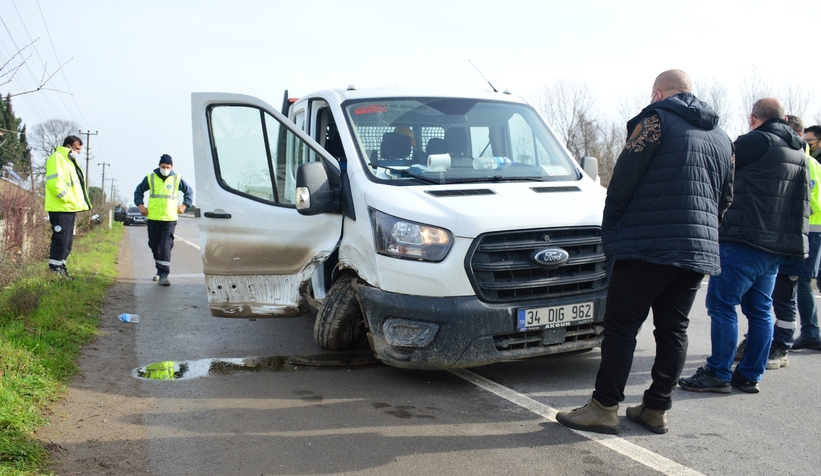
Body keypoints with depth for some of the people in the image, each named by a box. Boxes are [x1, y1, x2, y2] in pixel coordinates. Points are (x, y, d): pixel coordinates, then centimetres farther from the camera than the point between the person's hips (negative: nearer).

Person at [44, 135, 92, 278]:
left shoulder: (69, 161, 23)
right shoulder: (57, 158, -10)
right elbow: (54, 183, -23)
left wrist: (78, 202, 11)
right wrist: (69, 199, -19)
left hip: (70, 209, 10)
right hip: (61, 209, -10)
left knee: (67, 242, 13)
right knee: (61, 241, -10)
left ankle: (61, 268, 20)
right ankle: (55, 270, -6)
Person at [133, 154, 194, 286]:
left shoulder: (177, 179, 3)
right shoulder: (150, 178, 5)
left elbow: (189, 191, 17)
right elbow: (138, 191, 18)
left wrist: (184, 205, 5)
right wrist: (140, 205, 4)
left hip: (170, 219, -2)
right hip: (153, 218, 2)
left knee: (166, 246, -12)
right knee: (154, 245, 9)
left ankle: (164, 274, -15)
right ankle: (160, 270, 28)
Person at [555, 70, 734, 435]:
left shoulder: (656, 120, -4)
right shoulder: (721, 138, 19)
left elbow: (623, 181, -8)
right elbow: (726, 199, 22)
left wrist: (611, 232, 2)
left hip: (648, 246, -7)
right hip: (699, 250, 7)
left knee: (621, 326, -3)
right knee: (673, 330, 11)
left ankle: (604, 408, -1)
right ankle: (656, 409, 17)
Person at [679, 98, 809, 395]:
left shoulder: (756, 142, -10)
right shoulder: (797, 152, 18)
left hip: (744, 241, -9)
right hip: (778, 245, 9)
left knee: (722, 304, -4)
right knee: (760, 309, 12)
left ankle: (719, 374, -1)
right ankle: (751, 375, 17)